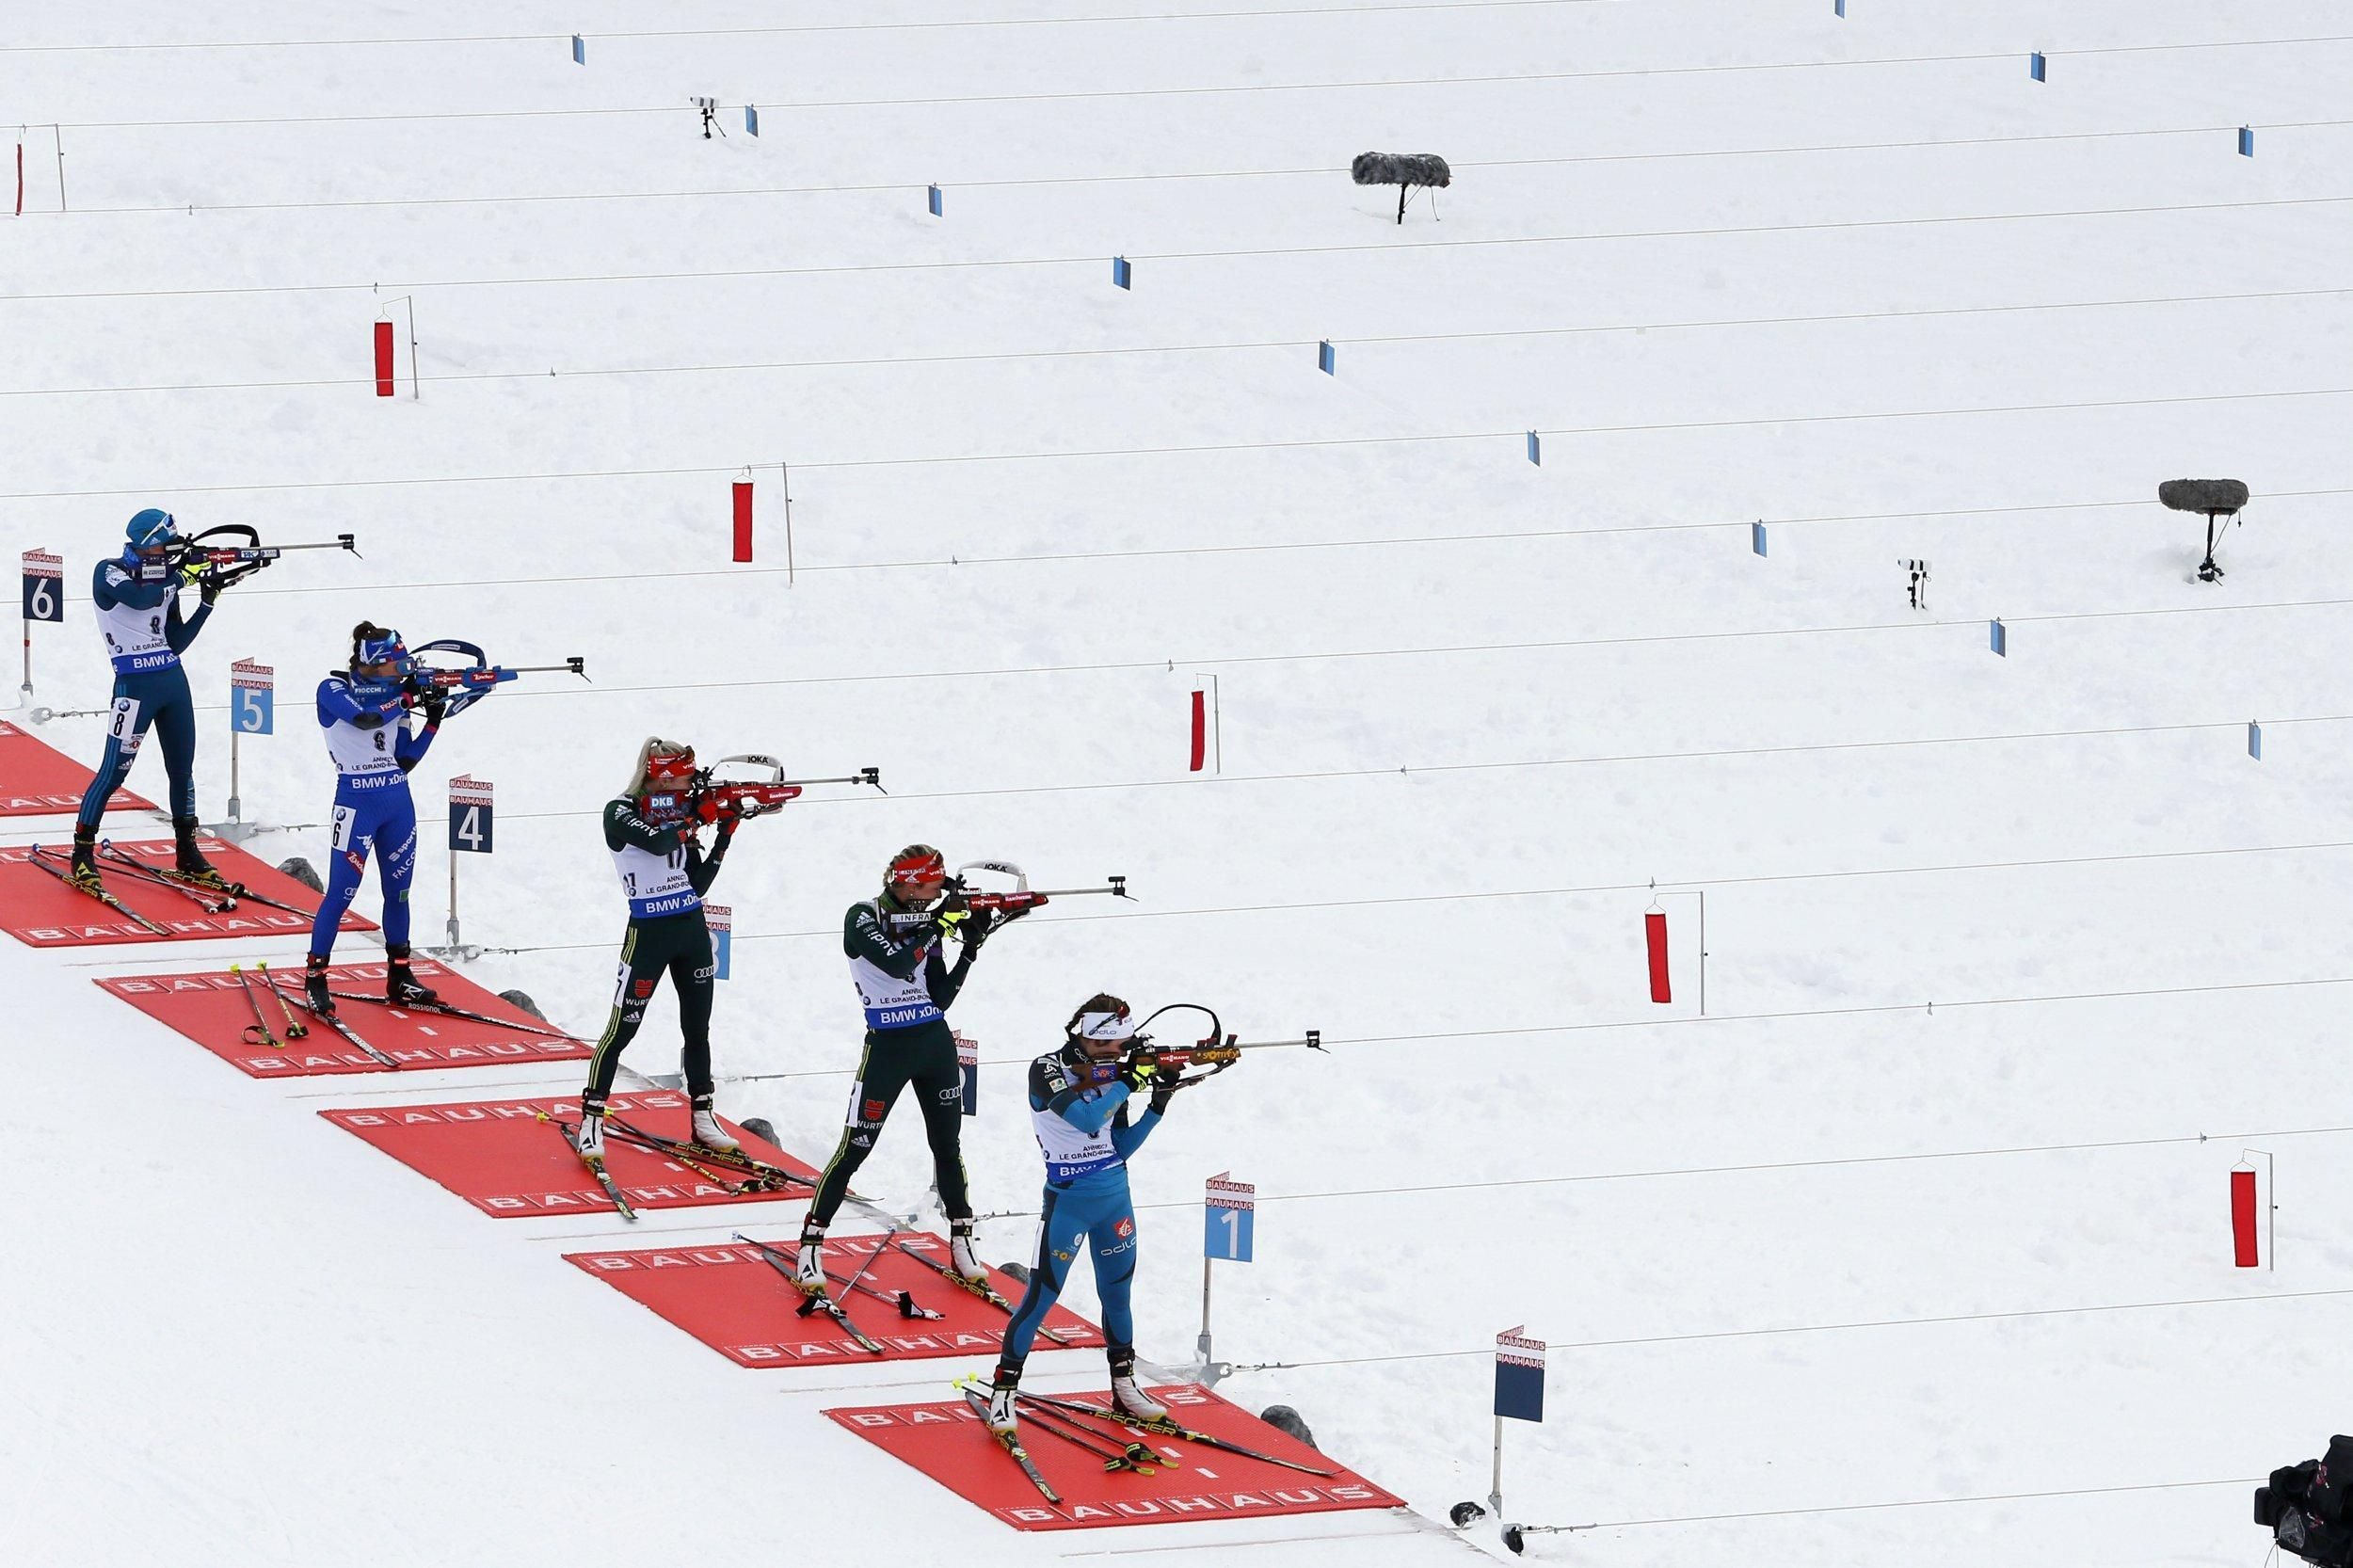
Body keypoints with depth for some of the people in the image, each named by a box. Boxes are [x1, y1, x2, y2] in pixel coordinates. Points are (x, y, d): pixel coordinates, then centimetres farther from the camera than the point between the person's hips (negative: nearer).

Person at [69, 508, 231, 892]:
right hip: (135, 685, -6)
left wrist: (207, 604, -2)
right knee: (114, 771, -5)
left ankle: (187, 854, 22)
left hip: (173, 680, 6)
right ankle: (82, 855, 5)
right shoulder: (109, 573, -7)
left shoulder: (164, 579, 9)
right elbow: (140, 598, -27)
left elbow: (176, 643, 8)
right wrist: (184, 575, -19)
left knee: (182, 770, 10)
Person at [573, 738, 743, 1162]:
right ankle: (591, 1120, 1)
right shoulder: (621, 812, -9)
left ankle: (704, 1118, 21)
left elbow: (697, 885, 5)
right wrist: (696, 817, -18)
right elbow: (656, 842, -29)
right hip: (648, 934, -6)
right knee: (622, 1029, -5)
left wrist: (724, 837, -3)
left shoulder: (679, 812, 7)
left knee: (697, 1028, 11)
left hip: (692, 930, 6)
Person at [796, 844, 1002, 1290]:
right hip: (887, 1047, -5)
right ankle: (812, 1244, 3)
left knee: (947, 1145, 11)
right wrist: (938, 923, -21)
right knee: (855, 1148, -4)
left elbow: (940, 999, 4)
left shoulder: (927, 923, 6)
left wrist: (969, 949, -3)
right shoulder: (863, 918, -10)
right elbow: (896, 964, -26)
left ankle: (962, 1244, 22)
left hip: (935, 1043, 5)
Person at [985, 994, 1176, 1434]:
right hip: (1069, 1200, -6)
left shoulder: (1112, 1074, 3)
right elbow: (1087, 1120, -28)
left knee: (1117, 1294, 14)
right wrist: (1128, 1083, -22)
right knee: (1041, 1296, -5)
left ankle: (1125, 1386, 28)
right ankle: (1003, 1390, 3)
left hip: (1115, 1196, 6)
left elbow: (1121, 1146, 6)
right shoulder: (1048, 1070, -14)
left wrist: (1157, 1105, -3)